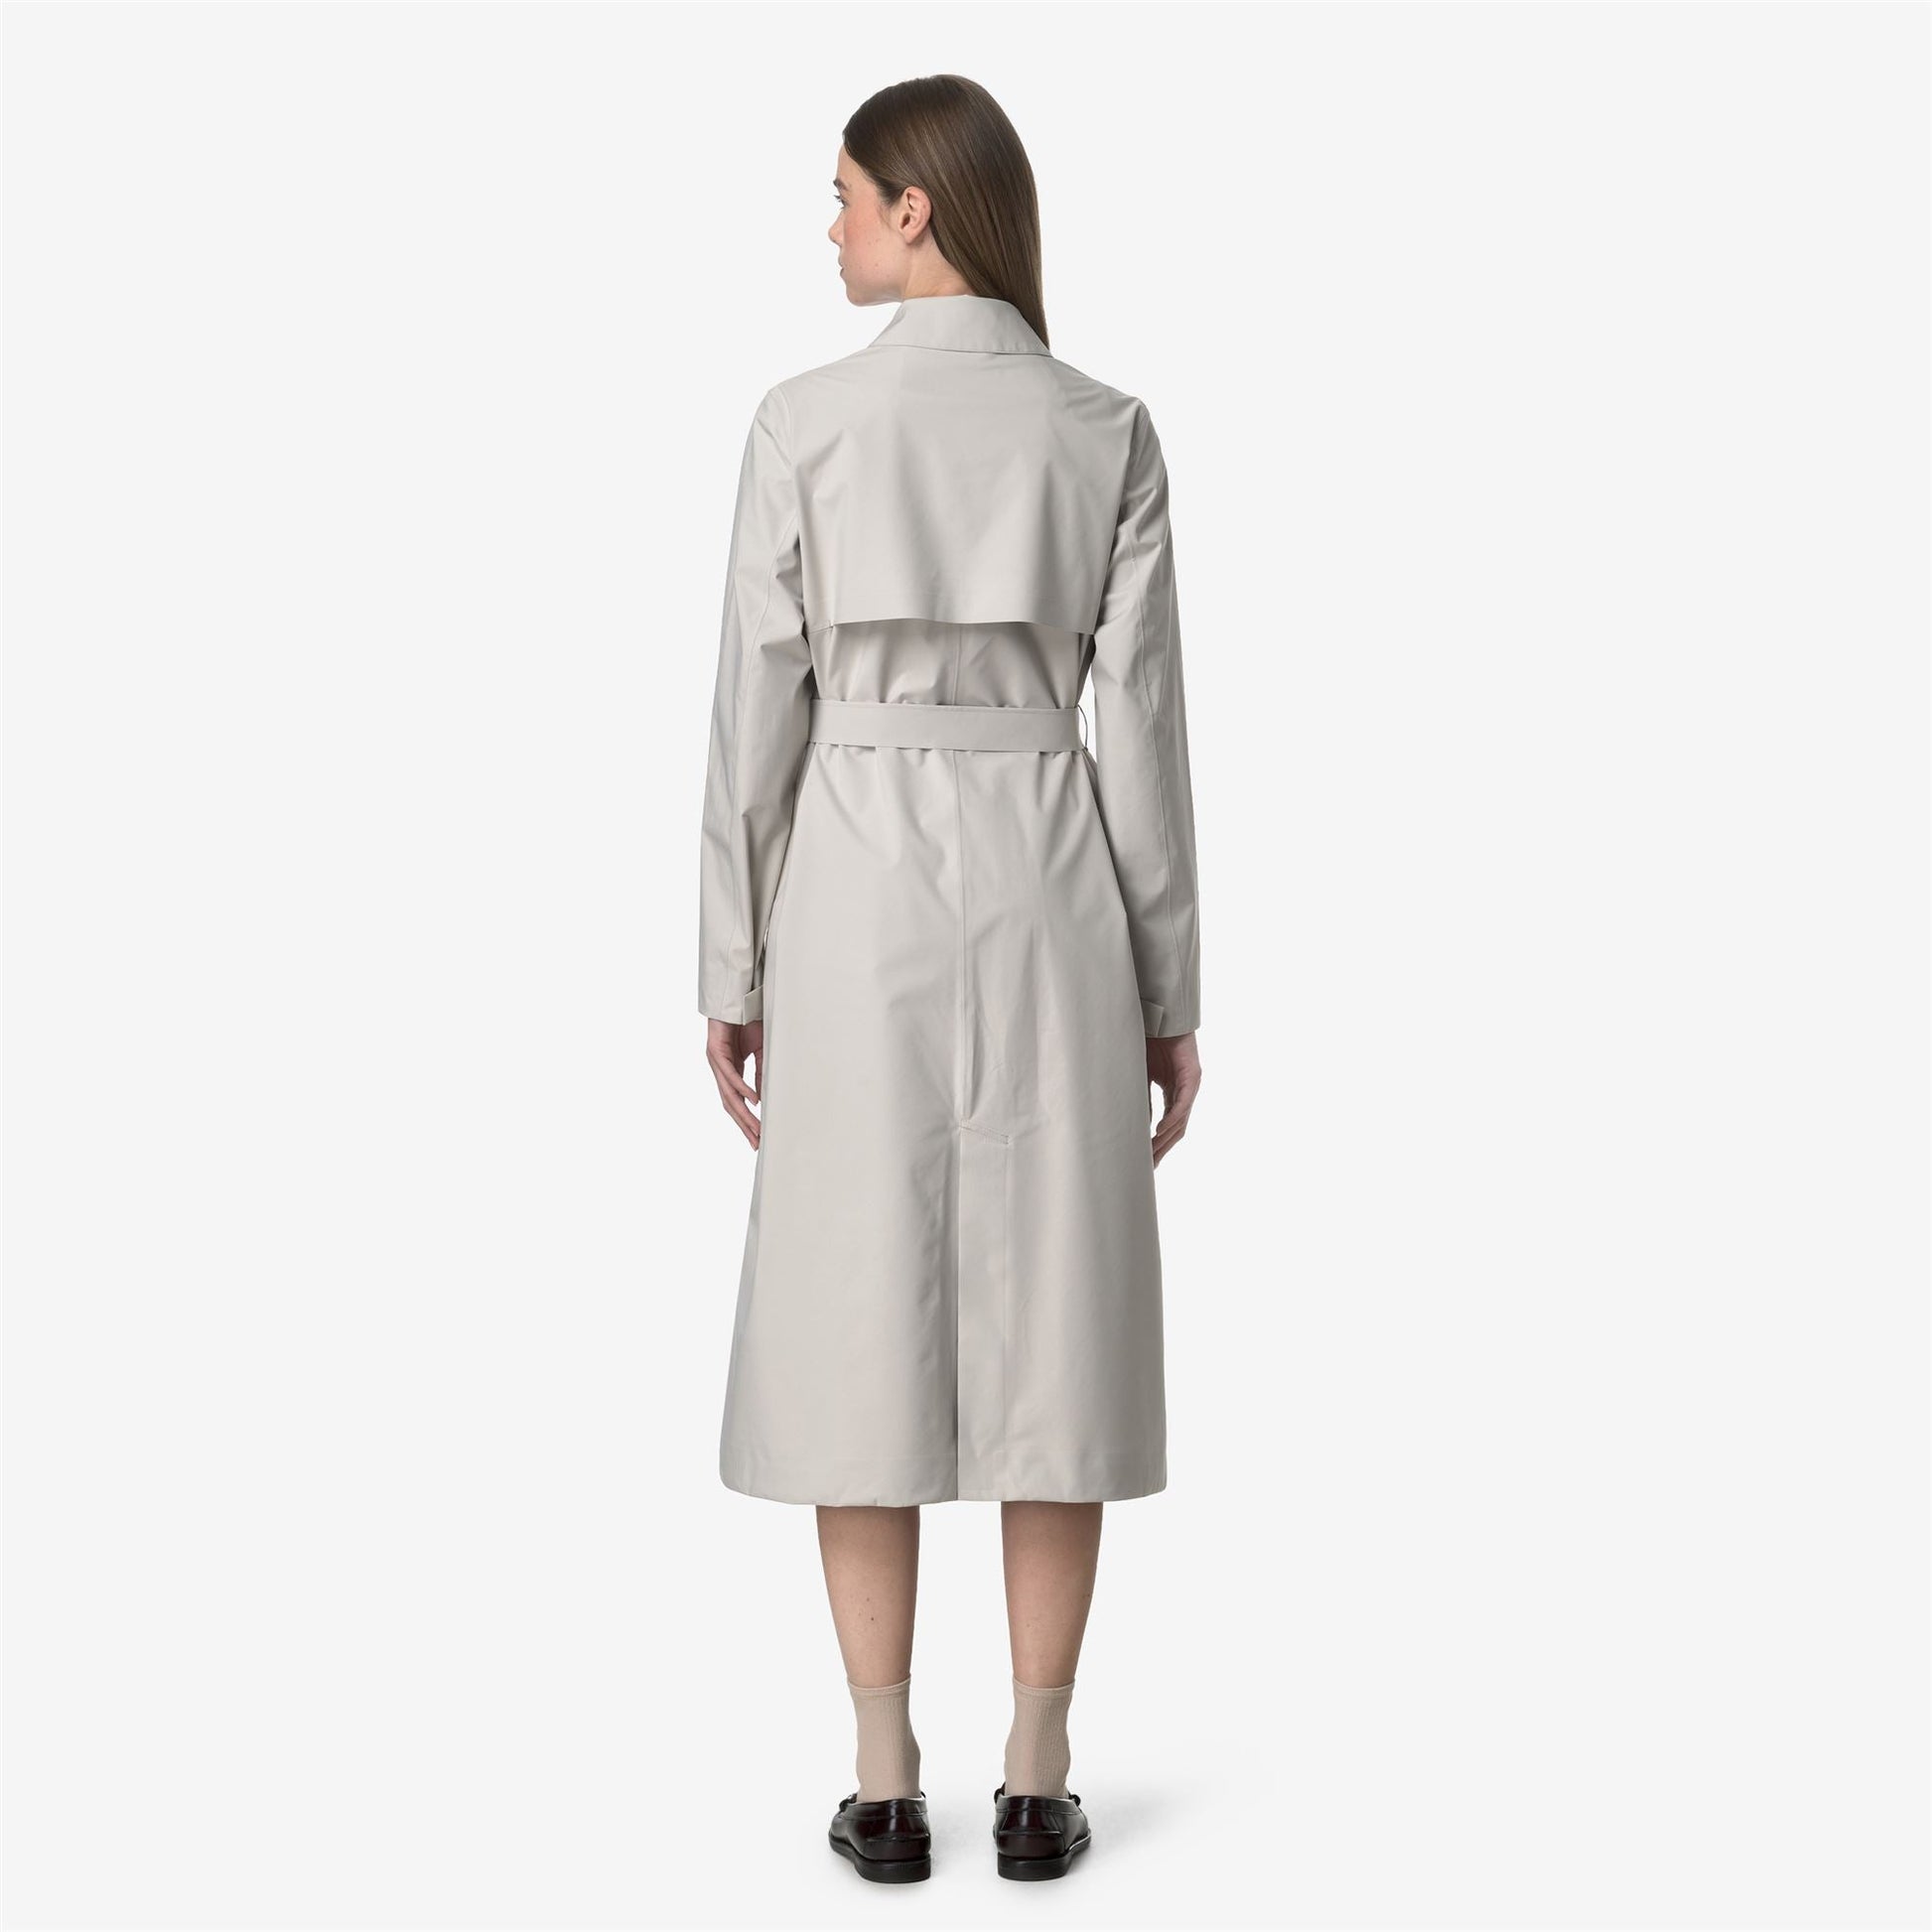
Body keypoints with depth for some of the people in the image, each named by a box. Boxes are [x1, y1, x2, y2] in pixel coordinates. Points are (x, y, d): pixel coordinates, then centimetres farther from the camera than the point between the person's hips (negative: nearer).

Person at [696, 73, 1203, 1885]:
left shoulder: (803, 422, -3)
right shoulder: (1110, 430, 1)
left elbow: (758, 709, -3)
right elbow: (1143, 724, -1)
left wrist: (733, 969, 5)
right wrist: (1173, 990, 6)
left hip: (860, 890, -1)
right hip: (1048, 892, 1)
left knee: (863, 1329, 6)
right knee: (1051, 1332, 6)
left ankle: (887, 1788, 9)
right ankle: (1037, 1783, 10)